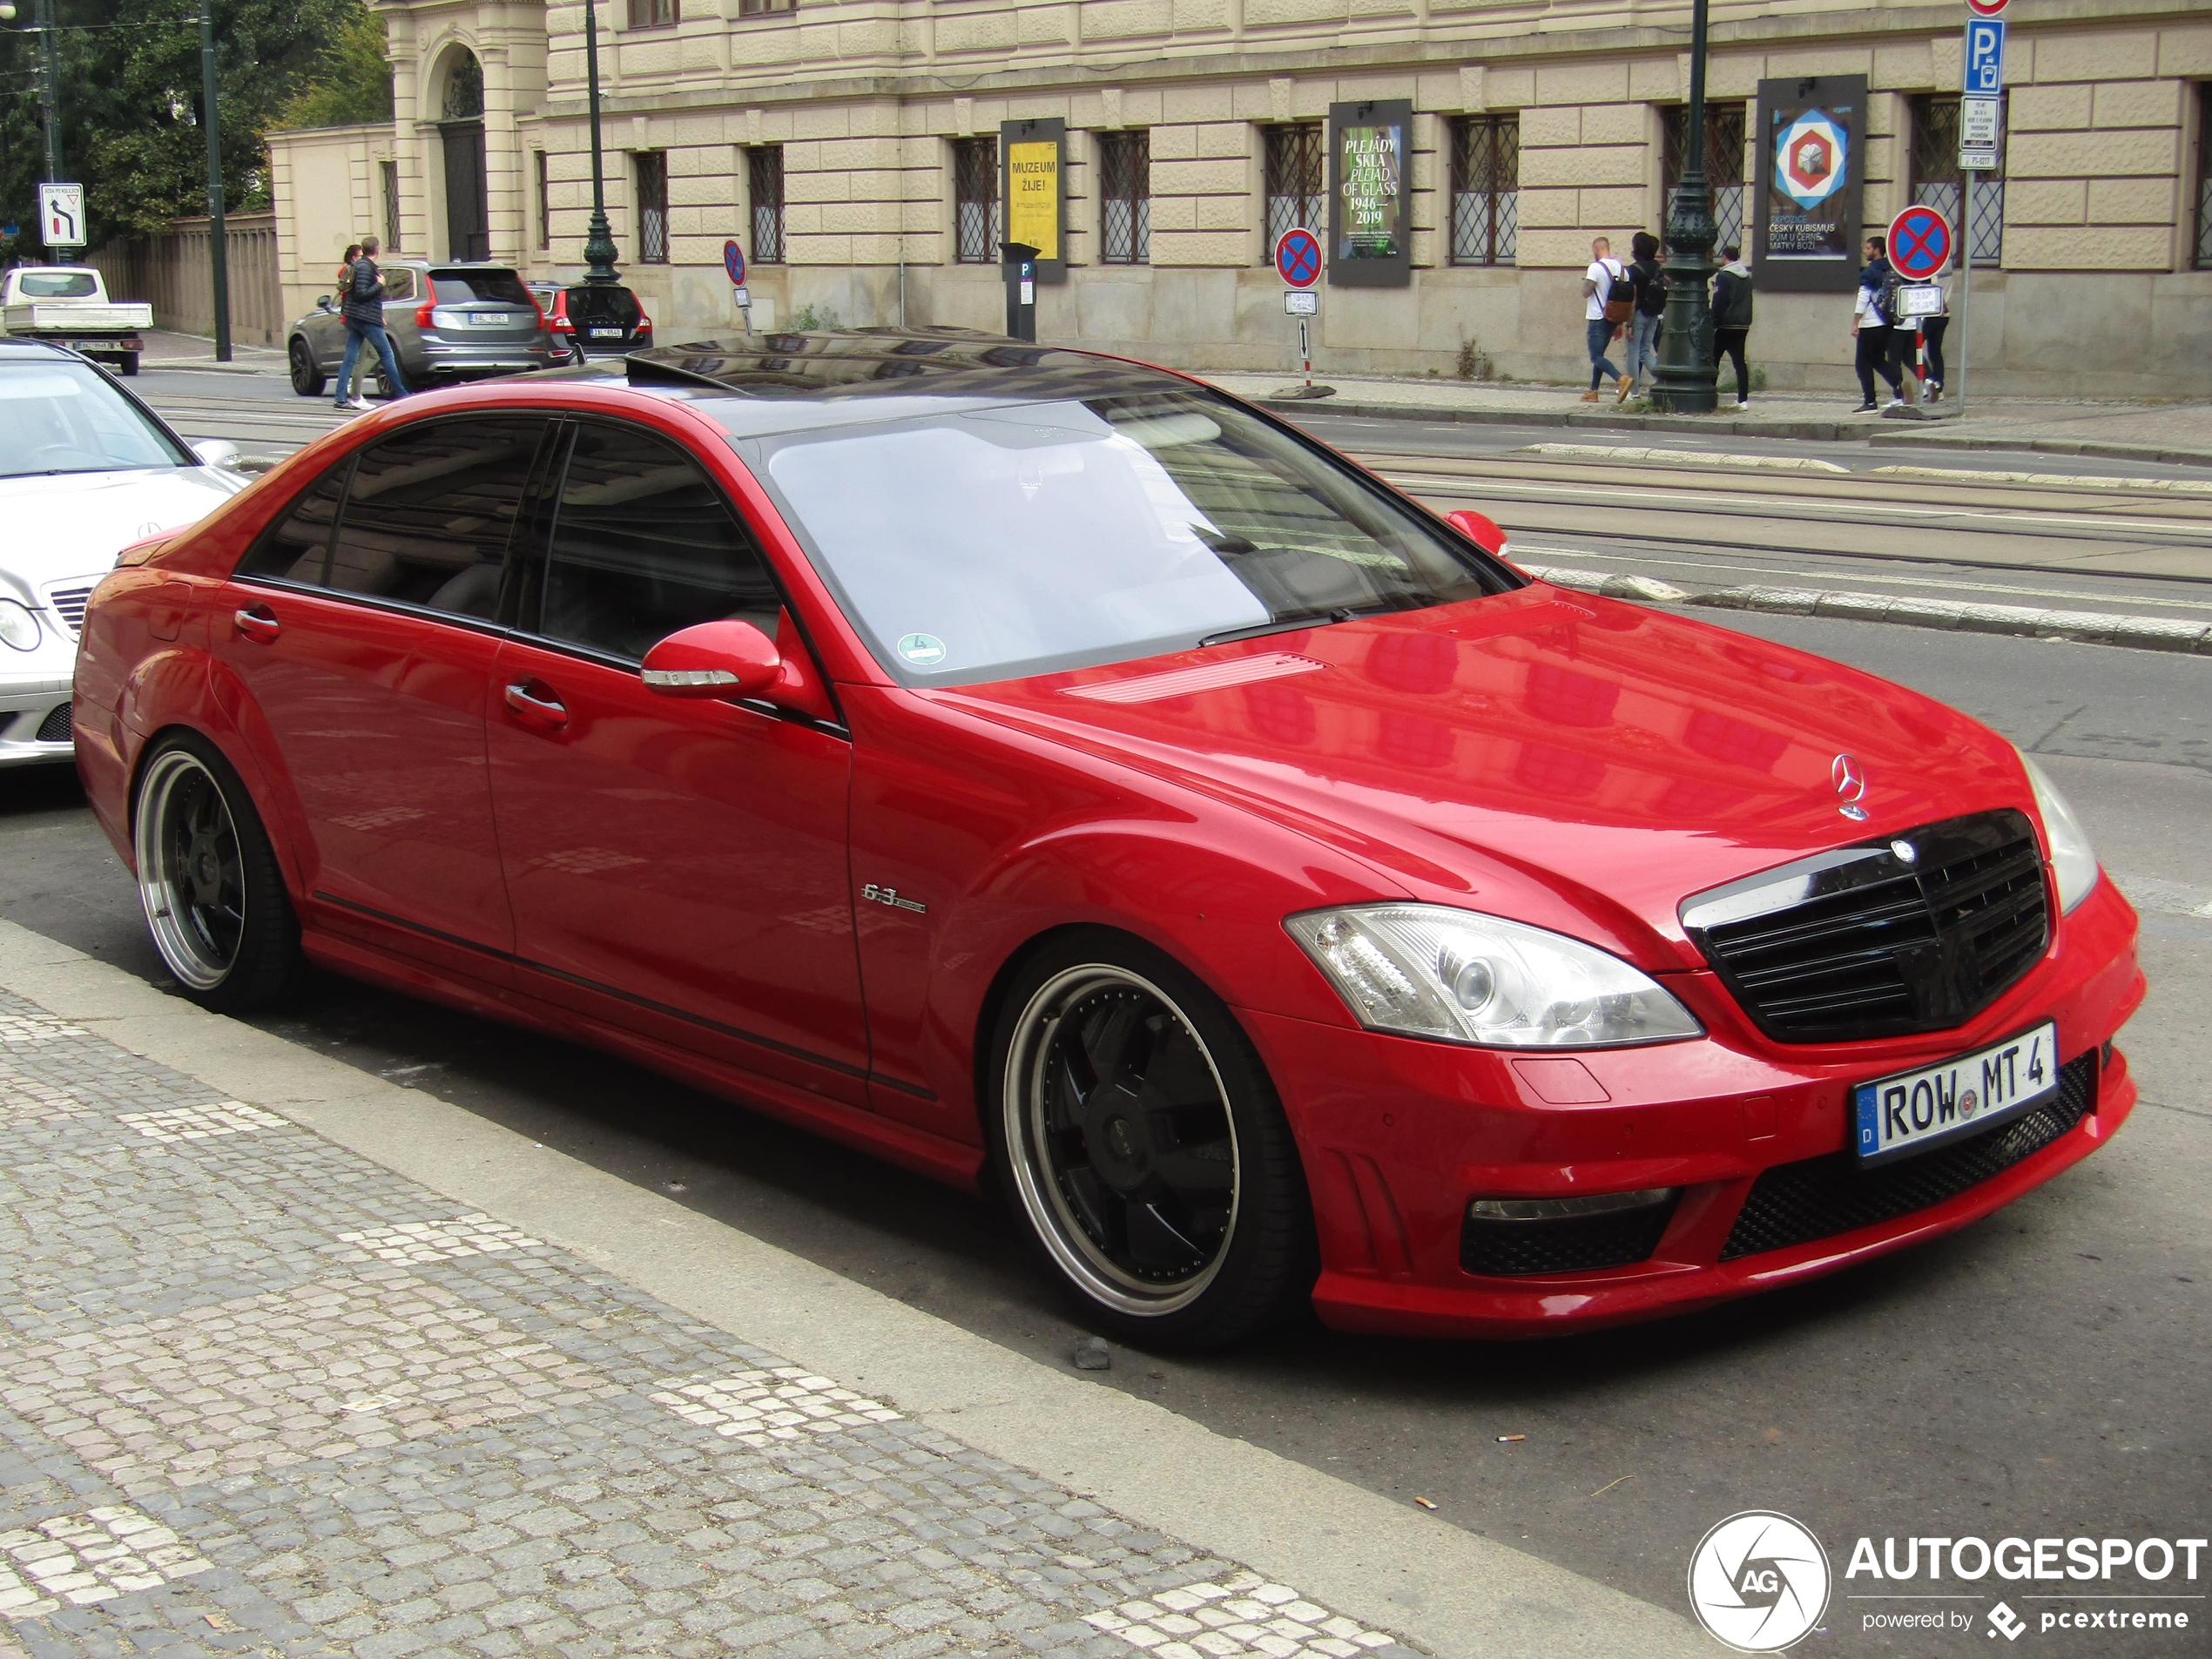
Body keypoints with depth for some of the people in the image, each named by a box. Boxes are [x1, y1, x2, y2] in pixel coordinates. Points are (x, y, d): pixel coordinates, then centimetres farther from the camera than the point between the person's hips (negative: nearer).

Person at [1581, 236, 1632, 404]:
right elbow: (1628, 298, 12)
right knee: (1599, 354, 18)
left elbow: (1586, 293, -17)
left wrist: (1585, 281, 5)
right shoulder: (1621, 268, 9)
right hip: (1613, 319, 8)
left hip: (1597, 319, -8)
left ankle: (1621, 378, -30)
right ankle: (1593, 391, 21)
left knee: (1596, 357, -9)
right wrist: (1619, 324, 18)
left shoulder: (1595, 267, -13)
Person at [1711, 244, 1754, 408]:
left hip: (1726, 326, -6)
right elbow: (1748, 302, 18)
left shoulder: (1724, 276, -9)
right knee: (1739, 361, 6)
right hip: (1742, 326, 6)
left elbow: (1718, 303, -12)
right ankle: (1743, 399, 0)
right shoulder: (1747, 277, 13)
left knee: (1713, 359, 3)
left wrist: (1713, 324, -9)